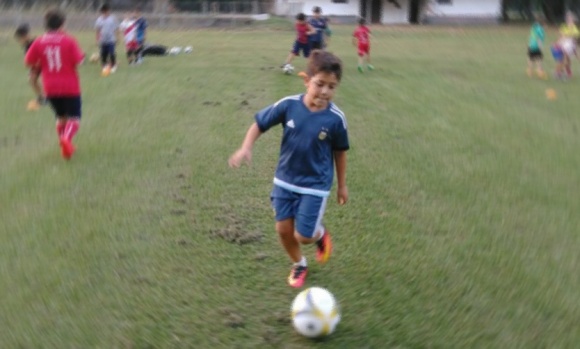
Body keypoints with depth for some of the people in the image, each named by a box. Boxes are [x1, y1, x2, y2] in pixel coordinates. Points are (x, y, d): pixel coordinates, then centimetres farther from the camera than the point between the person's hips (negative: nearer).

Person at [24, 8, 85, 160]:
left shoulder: (39, 42, -3)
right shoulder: (69, 40, -10)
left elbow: (28, 62, 0)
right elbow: (78, 61, -13)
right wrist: (82, 56, 8)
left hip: (50, 89, 3)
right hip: (70, 87, -3)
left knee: (61, 117, 22)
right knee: (74, 118, 3)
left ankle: (64, 144, 23)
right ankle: (67, 138, -25)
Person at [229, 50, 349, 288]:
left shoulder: (336, 118, -17)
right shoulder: (288, 105, -16)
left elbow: (340, 152, -2)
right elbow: (259, 124, -4)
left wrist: (342, 185, 7)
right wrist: (245, 148, -20)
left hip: (315, 185, -2)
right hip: (285, 180, 2)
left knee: (303, 236, -4)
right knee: (283, 229, 8)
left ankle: (320, 234, 33)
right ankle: (299, 265, 37)